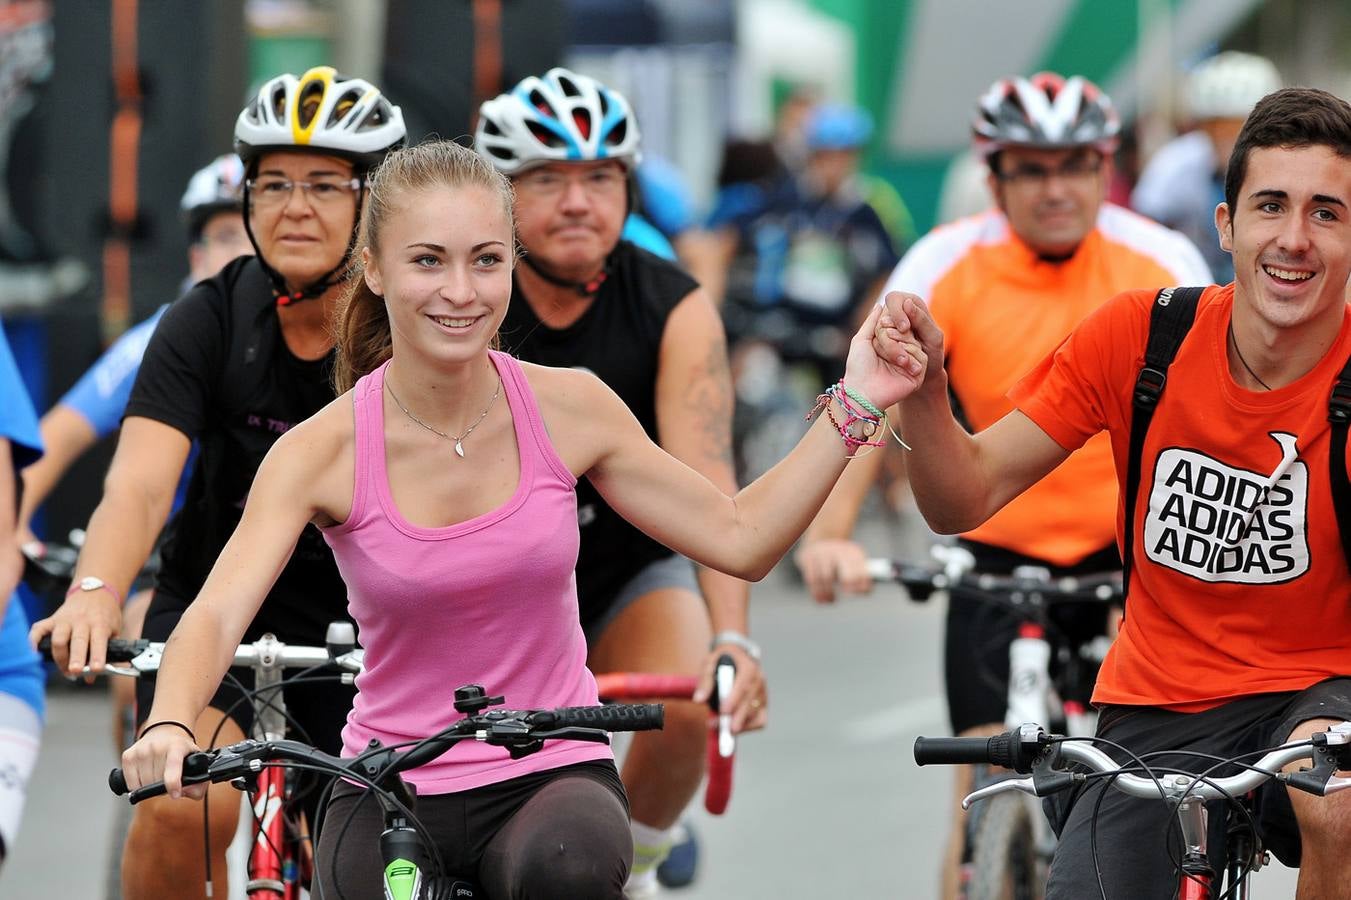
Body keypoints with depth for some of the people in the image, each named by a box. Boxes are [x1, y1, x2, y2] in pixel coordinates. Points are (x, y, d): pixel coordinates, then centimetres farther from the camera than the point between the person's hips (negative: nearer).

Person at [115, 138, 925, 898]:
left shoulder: (569, 408, -4)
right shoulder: (324, 452, -10)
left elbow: (739, 539, 3)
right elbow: (218, 613, -23)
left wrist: (853, 407, -6)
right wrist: (170, 726, -44)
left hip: (552, 775, 0)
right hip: (390, 790, 0)